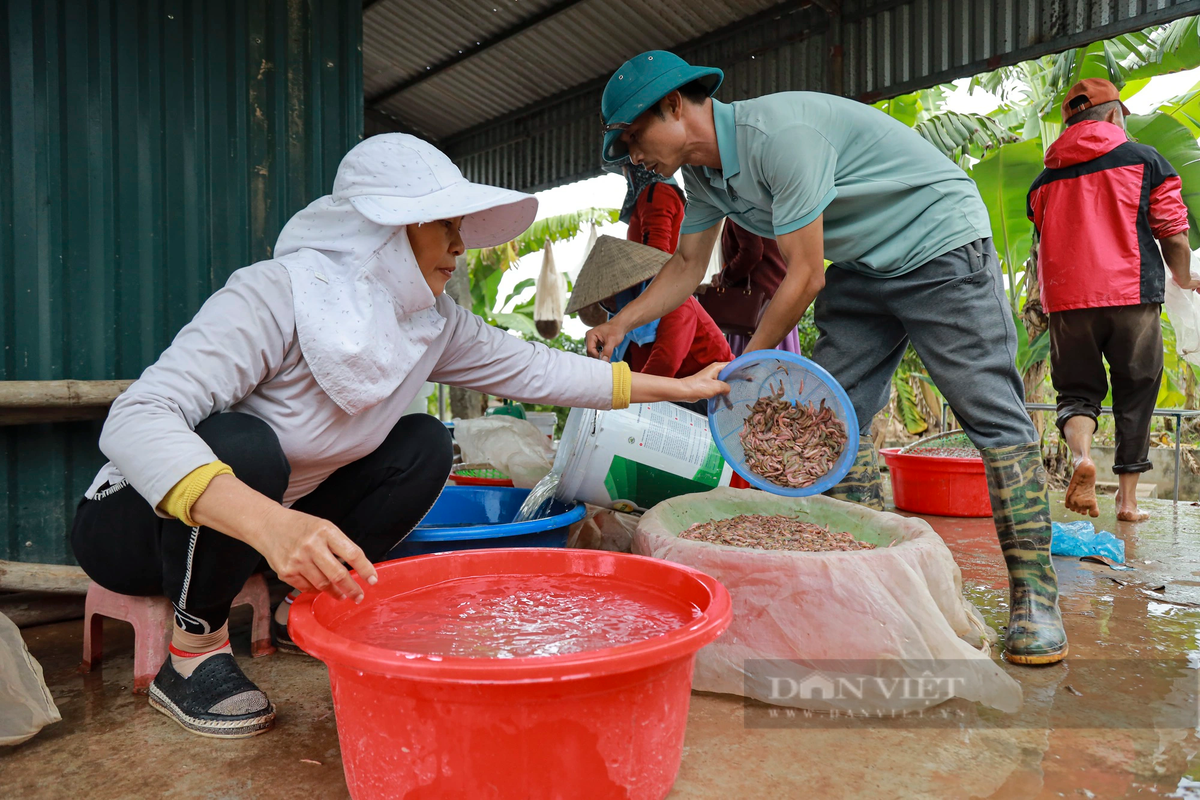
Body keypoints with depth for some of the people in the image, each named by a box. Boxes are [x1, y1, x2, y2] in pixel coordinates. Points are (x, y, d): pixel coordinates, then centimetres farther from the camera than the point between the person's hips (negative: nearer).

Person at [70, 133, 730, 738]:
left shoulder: (432, 321, -9)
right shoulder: (276, 294, -30)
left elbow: (531, 369, -2)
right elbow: (137, 419, -37)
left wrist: (674, 387, 0)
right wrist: (270, 524, -54)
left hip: (274, 523, 6)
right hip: (139, 520, -5)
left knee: (424, 446, -9)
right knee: (240, 441, -36)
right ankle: (194, 651, -11)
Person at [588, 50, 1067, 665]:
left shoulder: (779, 132, -27)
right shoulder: (703, 173, 1)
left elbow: (805, 276, -24)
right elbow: (687, 265, 13)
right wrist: (622, 323, 0)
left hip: (942, 245, -8)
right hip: (861, 266, 9)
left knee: (993, 417, -11)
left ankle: (1034, 597, -2)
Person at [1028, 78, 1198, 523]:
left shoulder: (1044, 179, 14)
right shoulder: (1144, 159, 5)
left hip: (1066, 301, 2)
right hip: (1131, 295, -2)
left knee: (1077, 390, 11)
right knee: (1134, 396, 9)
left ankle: (1081, 455, -19)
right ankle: (1128, 499, 14)